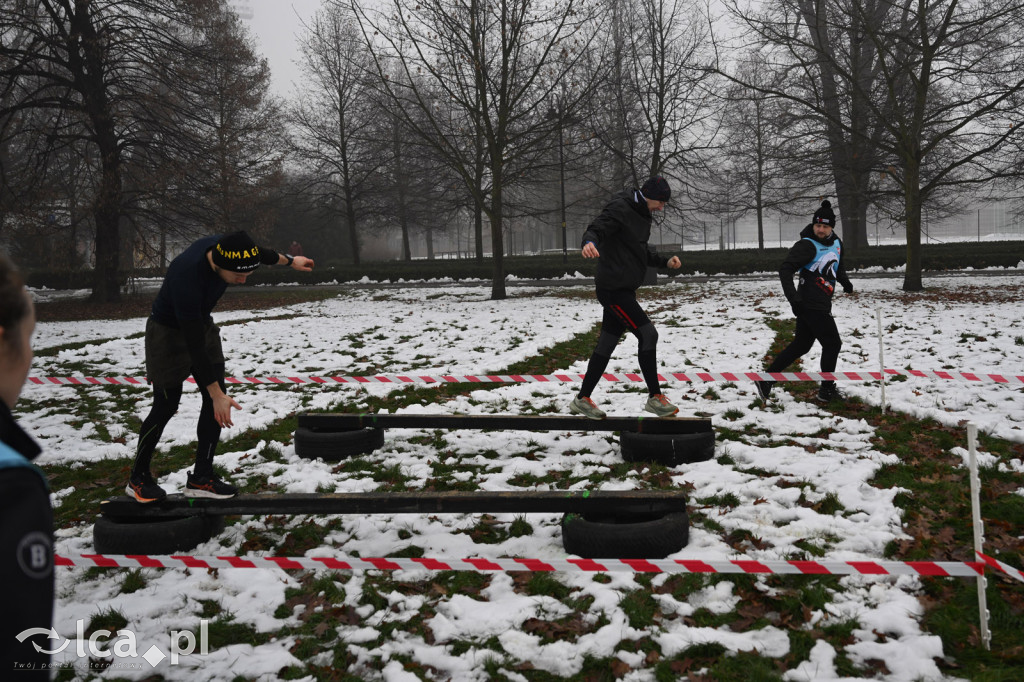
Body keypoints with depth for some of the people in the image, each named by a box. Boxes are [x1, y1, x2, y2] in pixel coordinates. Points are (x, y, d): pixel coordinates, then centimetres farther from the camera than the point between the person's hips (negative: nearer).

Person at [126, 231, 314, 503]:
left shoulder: (223, 247, -20)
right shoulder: (187, 278, -40)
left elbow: (260, 253, 6)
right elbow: (193, 343, -35)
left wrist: (289, 260, 22)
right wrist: (216, 393, -31)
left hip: (202, 324, 7)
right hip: (169, 331, -7)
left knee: (216, 398, 0)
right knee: (166, 406, -3)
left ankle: (201, 477, 7)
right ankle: (138, 478, 17)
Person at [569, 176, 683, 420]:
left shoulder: (642, 214, 17)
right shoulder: (620, 209, -13)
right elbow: (597, 228, -28)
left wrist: (666, 262, 12)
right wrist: (590, 241, -50)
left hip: (624, 290, 10)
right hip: (613, 289, -10)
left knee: (607, 343, 12)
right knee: (647, 334, -11)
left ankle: (582, 399, 19)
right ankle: (655, 397, 0)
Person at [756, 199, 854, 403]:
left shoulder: (836, 243, 12)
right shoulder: (807, 245, -15)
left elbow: (838, 266, 30)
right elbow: (785, 270, -21)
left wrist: (845, 281, 9)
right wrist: (793, 298, -29)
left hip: (821, 305, 9)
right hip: (811, 305, -9)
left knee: (801, 345, 12)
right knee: (832, 344, -1)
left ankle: (766, 380, 16)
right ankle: (827, 390, 13)